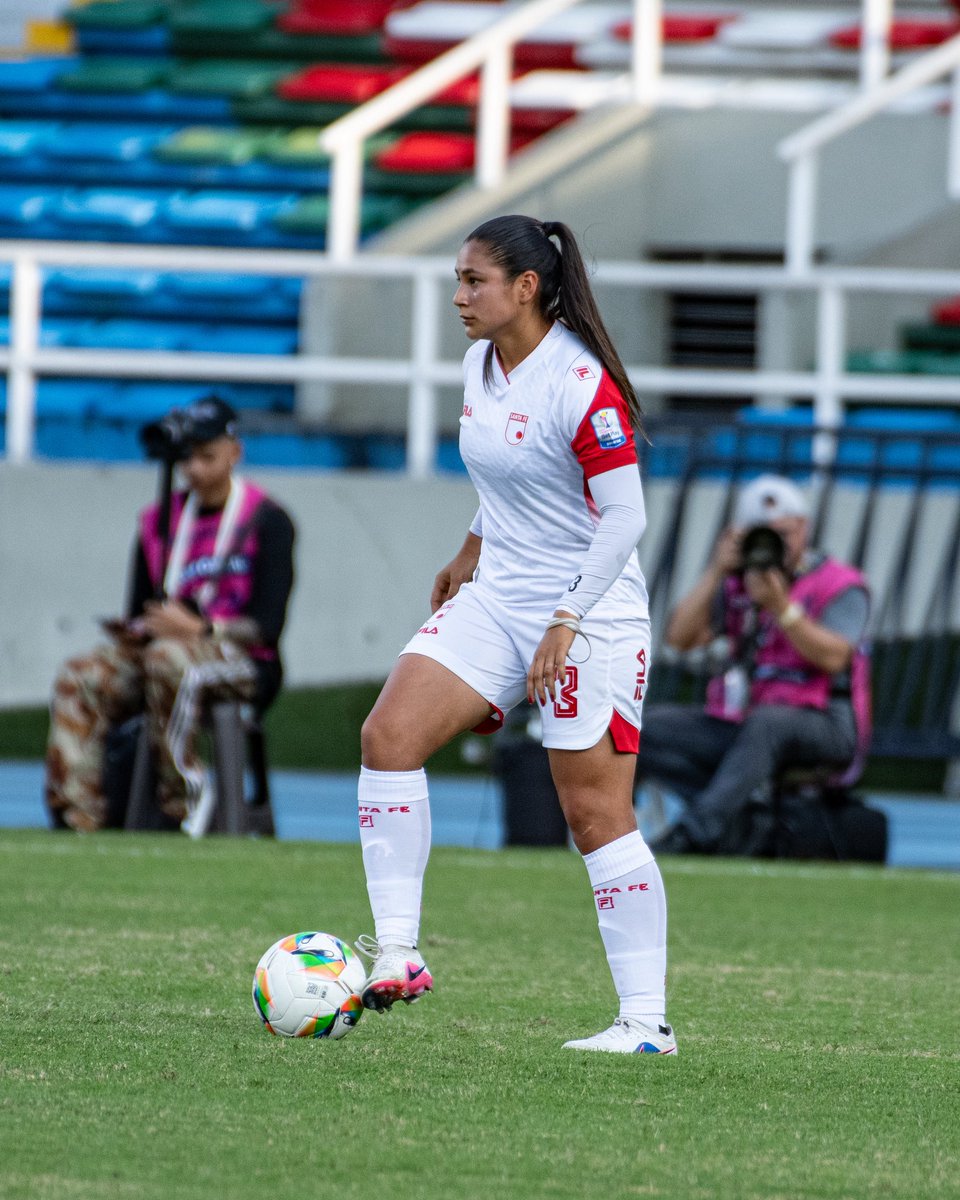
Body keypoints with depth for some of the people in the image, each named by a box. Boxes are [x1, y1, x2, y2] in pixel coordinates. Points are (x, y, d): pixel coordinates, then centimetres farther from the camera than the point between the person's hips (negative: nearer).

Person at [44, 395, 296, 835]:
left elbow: (267, 625, -11)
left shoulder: (266, 520, -3)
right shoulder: (160, 521, 15)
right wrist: (134, 631, -8)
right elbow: (141, 610, 17)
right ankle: (77, 818, -28)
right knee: (79, 678, -20)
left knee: (168, 658, -38)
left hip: (244, 663, -6)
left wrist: (200, 629, -25)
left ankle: (184, 800, -32)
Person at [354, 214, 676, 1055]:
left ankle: (647, 1020, 2)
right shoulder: (480, 363, 6)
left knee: (597, 816, -5)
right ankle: (396, 958, -11)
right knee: (389, 734, -10)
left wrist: (566, 623, -22)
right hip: (496, 599, 8)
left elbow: (624, 519, -19)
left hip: (589, 615, -8)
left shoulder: (582, 385, -19)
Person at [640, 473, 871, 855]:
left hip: (822, 728, -6)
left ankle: (692, 836, -50)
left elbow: (833, 658, -14)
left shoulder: (840, 584, 1)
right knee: (656, 725, -16)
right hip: (737, 729, 6)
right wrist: (715, 573, -4)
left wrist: (782, 609, -22)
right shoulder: (738, 583, 16)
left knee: (765, 723, -40)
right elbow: (679, 637, 4)